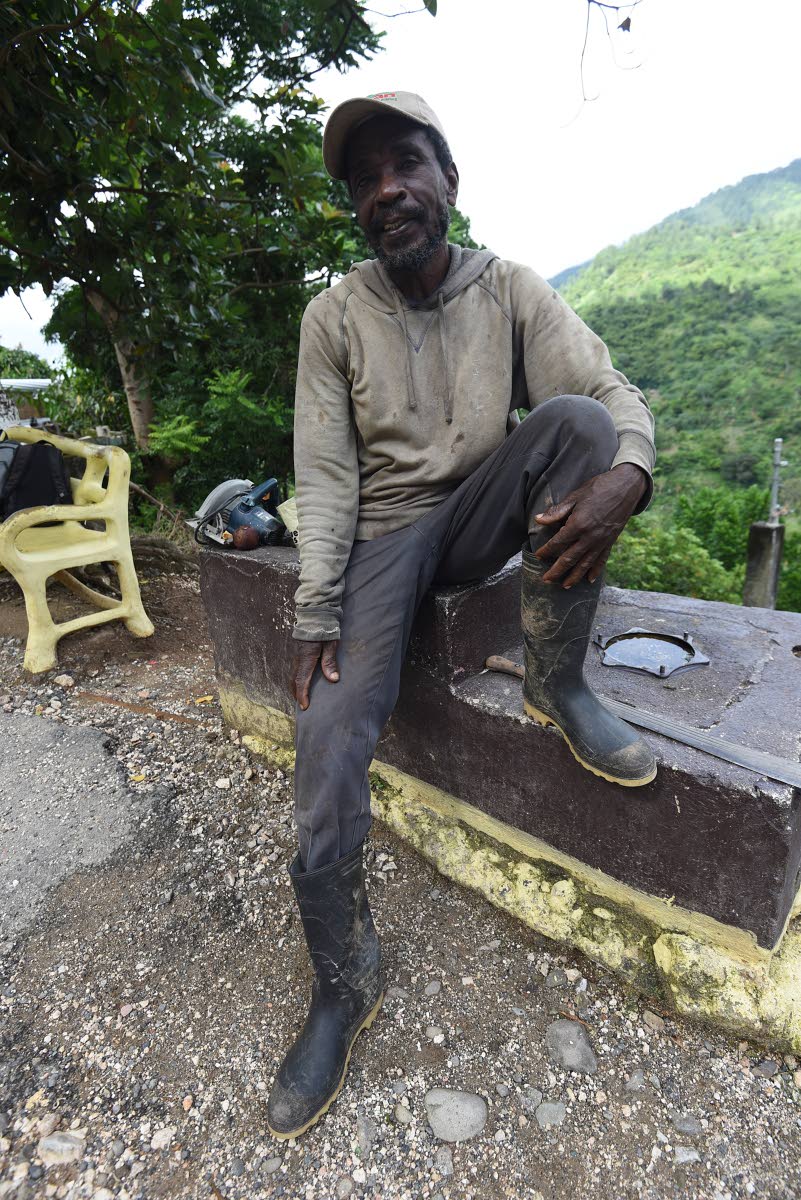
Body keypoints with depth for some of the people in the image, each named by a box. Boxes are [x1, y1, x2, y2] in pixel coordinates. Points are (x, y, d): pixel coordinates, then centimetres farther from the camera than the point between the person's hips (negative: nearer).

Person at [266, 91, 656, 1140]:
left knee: (570, 418, -26)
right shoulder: (334, 318, 0)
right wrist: (316, 615, -16)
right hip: (386, 532, 0)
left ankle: (555, 684, -17)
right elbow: (325, 476, -6)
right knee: (328, 732, -19)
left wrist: (624, 472, -33)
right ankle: (345, 984, 3)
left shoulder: (511, 291, 2)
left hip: (483, 521, 1)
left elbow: (614, 391, -8)